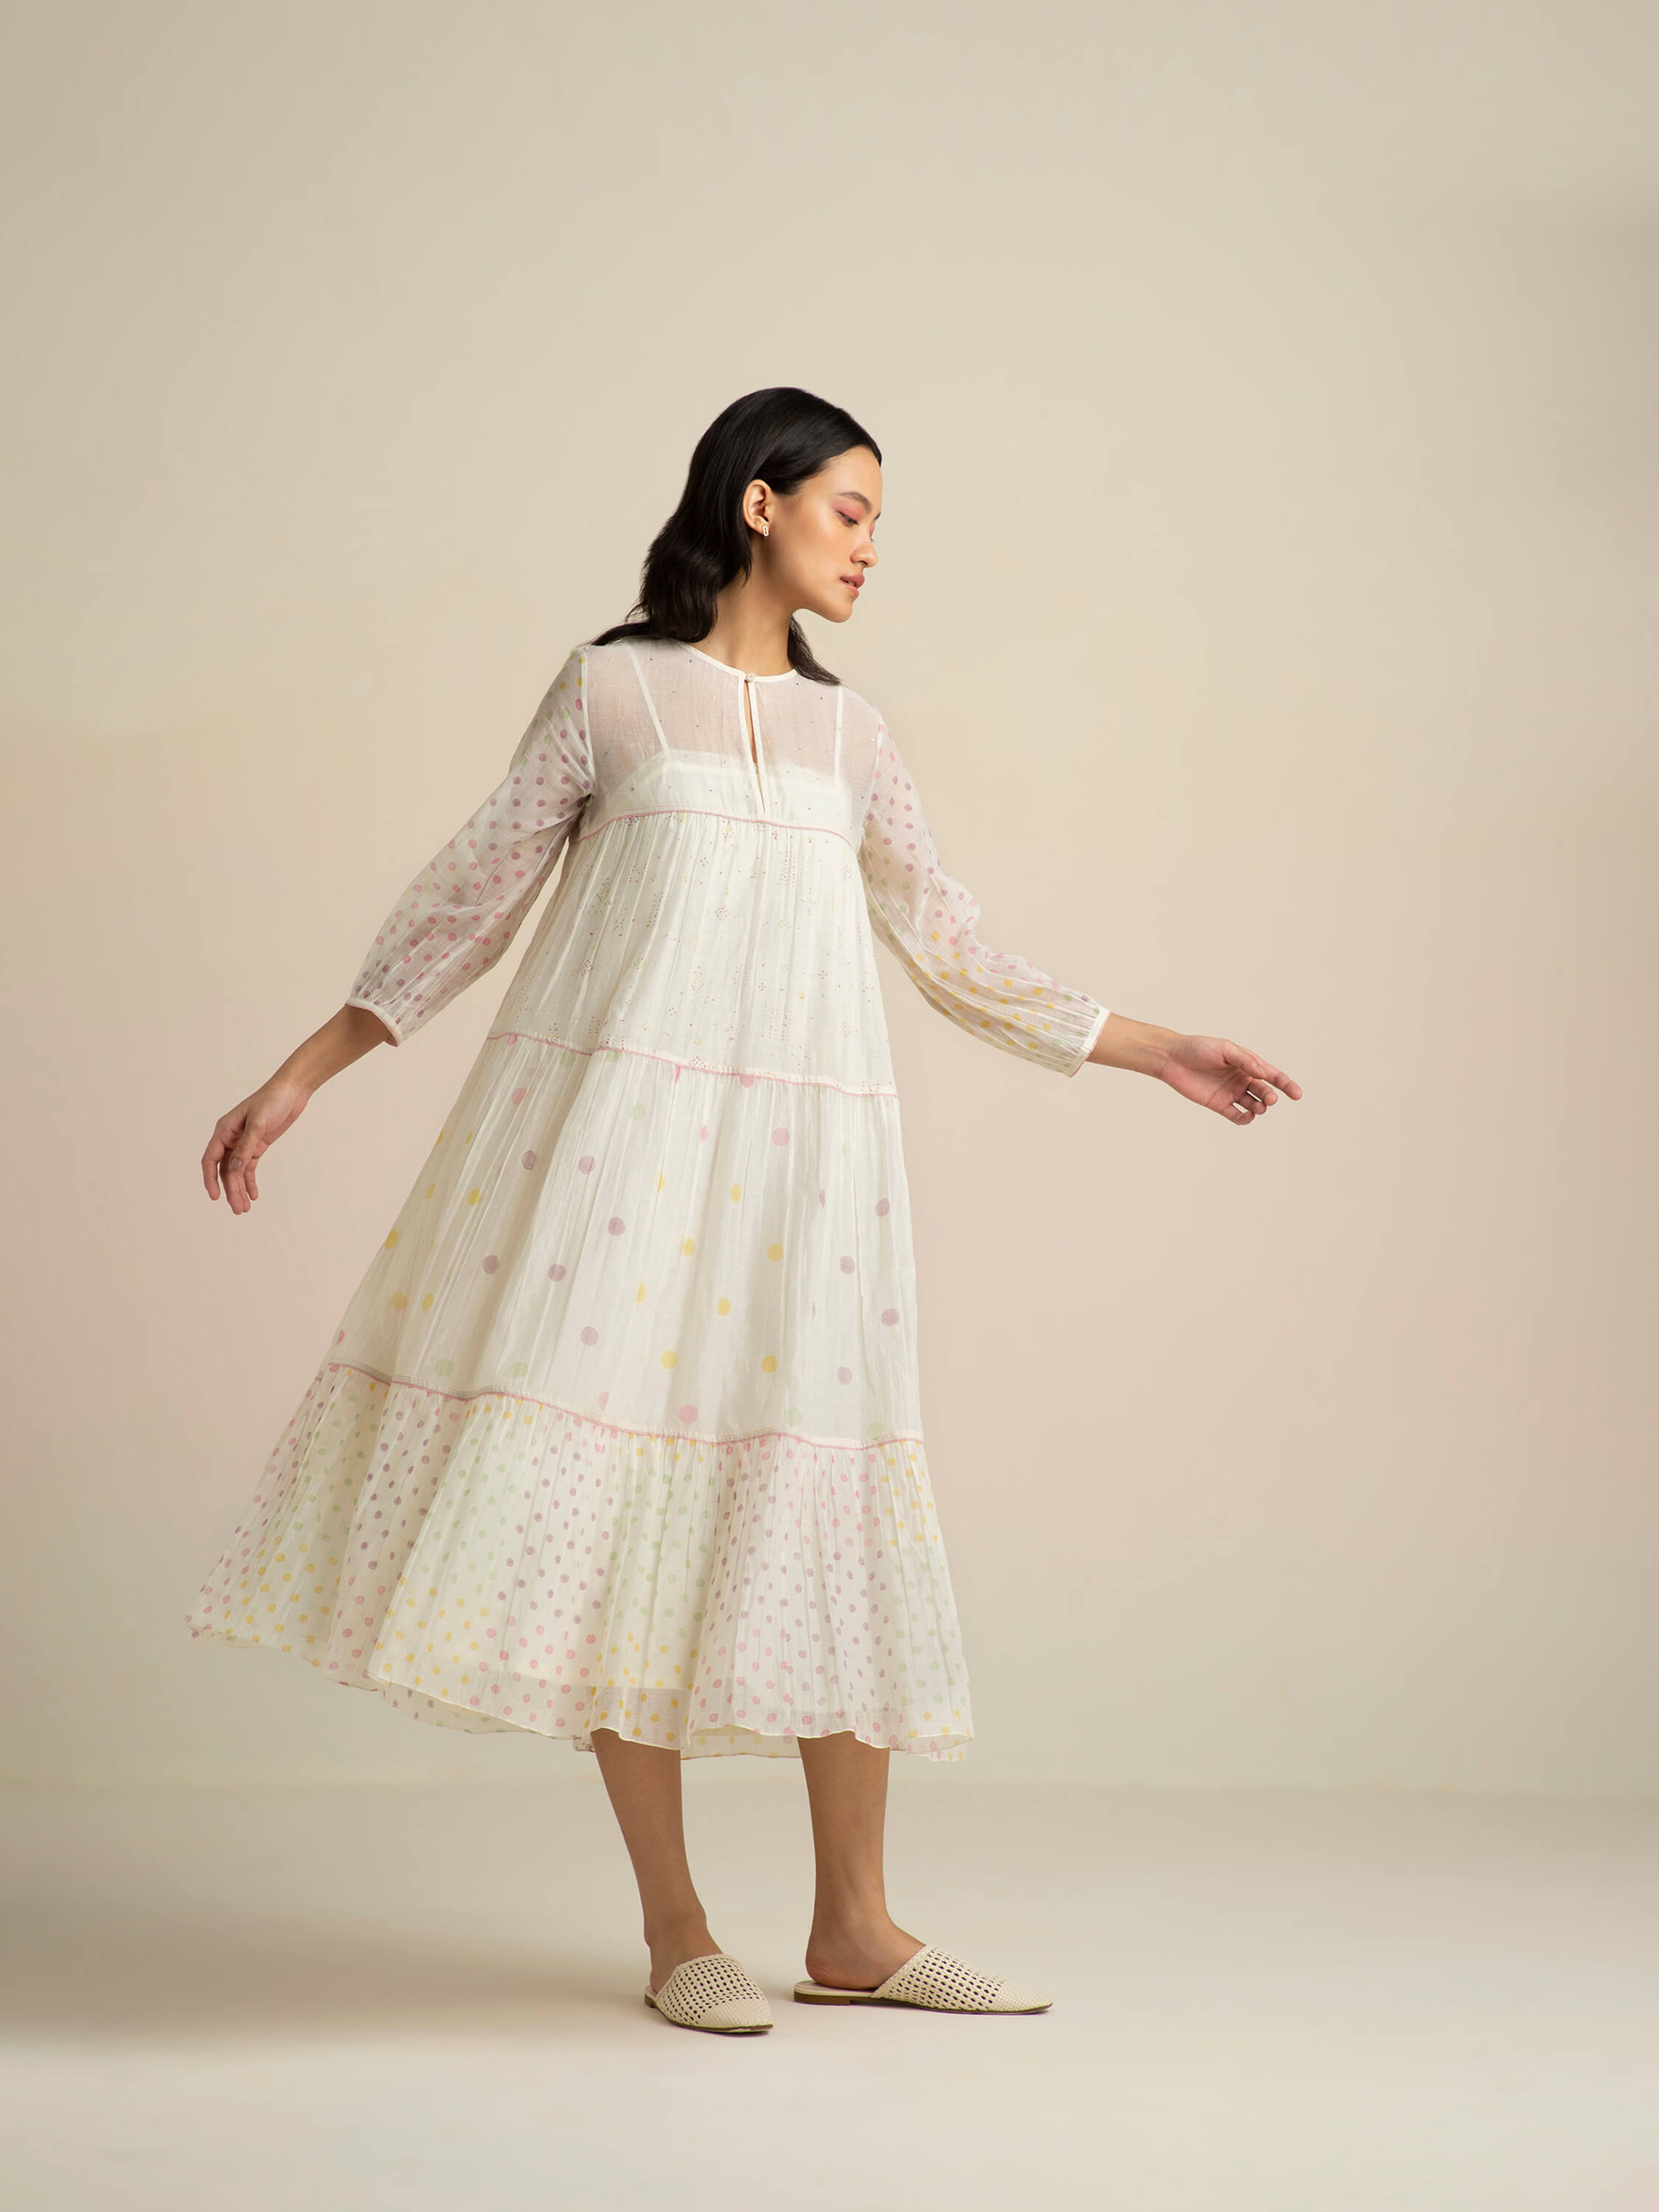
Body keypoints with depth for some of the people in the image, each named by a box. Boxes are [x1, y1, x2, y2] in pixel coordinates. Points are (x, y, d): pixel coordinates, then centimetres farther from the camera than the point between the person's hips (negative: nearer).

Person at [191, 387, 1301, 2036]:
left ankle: (852, 1929, 10)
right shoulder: (611, 690, 5)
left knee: (820, 1516, 2)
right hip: (618, 1121, -4)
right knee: (618, 1512, -7)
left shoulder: (849, 736, 16)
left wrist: (1161, 1052, 17)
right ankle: (675, 1932, 3)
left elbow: (959, 960, 19)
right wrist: (296, 1078, 2)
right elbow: (467, 902, 6)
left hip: (797, 1146, 4)